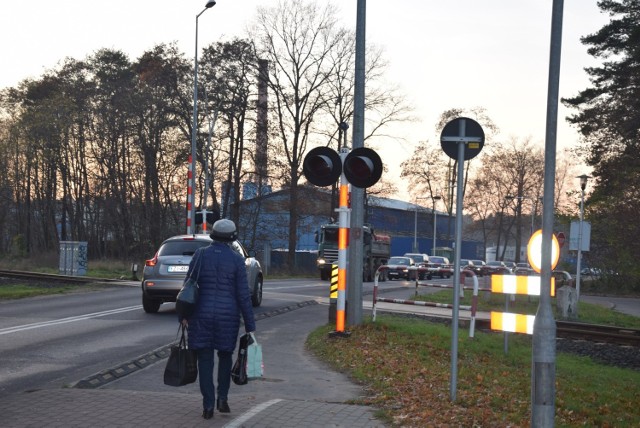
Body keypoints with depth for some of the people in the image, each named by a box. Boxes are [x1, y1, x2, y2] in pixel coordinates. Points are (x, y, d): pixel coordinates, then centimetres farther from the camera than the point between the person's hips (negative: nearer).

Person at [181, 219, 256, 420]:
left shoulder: (200, 254, -2)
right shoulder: (237, 259, -5)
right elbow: (243, 294, -5)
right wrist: (250, 325, 1)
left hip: (202, 313, 0)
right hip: (228, 314, 0)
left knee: (205, 359, 7)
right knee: (225, 355, 19)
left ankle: (208, 405, 5)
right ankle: (222, 398, 13)